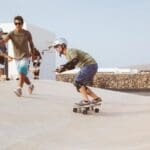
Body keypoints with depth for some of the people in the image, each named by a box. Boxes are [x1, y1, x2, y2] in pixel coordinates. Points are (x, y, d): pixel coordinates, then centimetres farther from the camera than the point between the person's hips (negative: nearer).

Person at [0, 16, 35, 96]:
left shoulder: (27, 33, -10)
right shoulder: (11, 34, -9)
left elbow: (31, 42, 9)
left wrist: (31, 51, 22)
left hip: (25, 57, -3)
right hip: (17, 58, 3)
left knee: (22, 73, -23)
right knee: (22, 75, 15)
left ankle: (19, 89, -31)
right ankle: (30, 85, 39)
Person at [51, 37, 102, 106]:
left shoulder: (71, 51, -15)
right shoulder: (67, 54, 15)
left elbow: (75, 60, -34)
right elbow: (72, 66, 23)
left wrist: (64, 66, -40)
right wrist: (62, 69, 11)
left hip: (90, 65, -10)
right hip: (89, 66, 10)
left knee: (77, 82, -13)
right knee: (80, 85, 10)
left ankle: (85, 100, -10)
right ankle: (96, 98, 14)